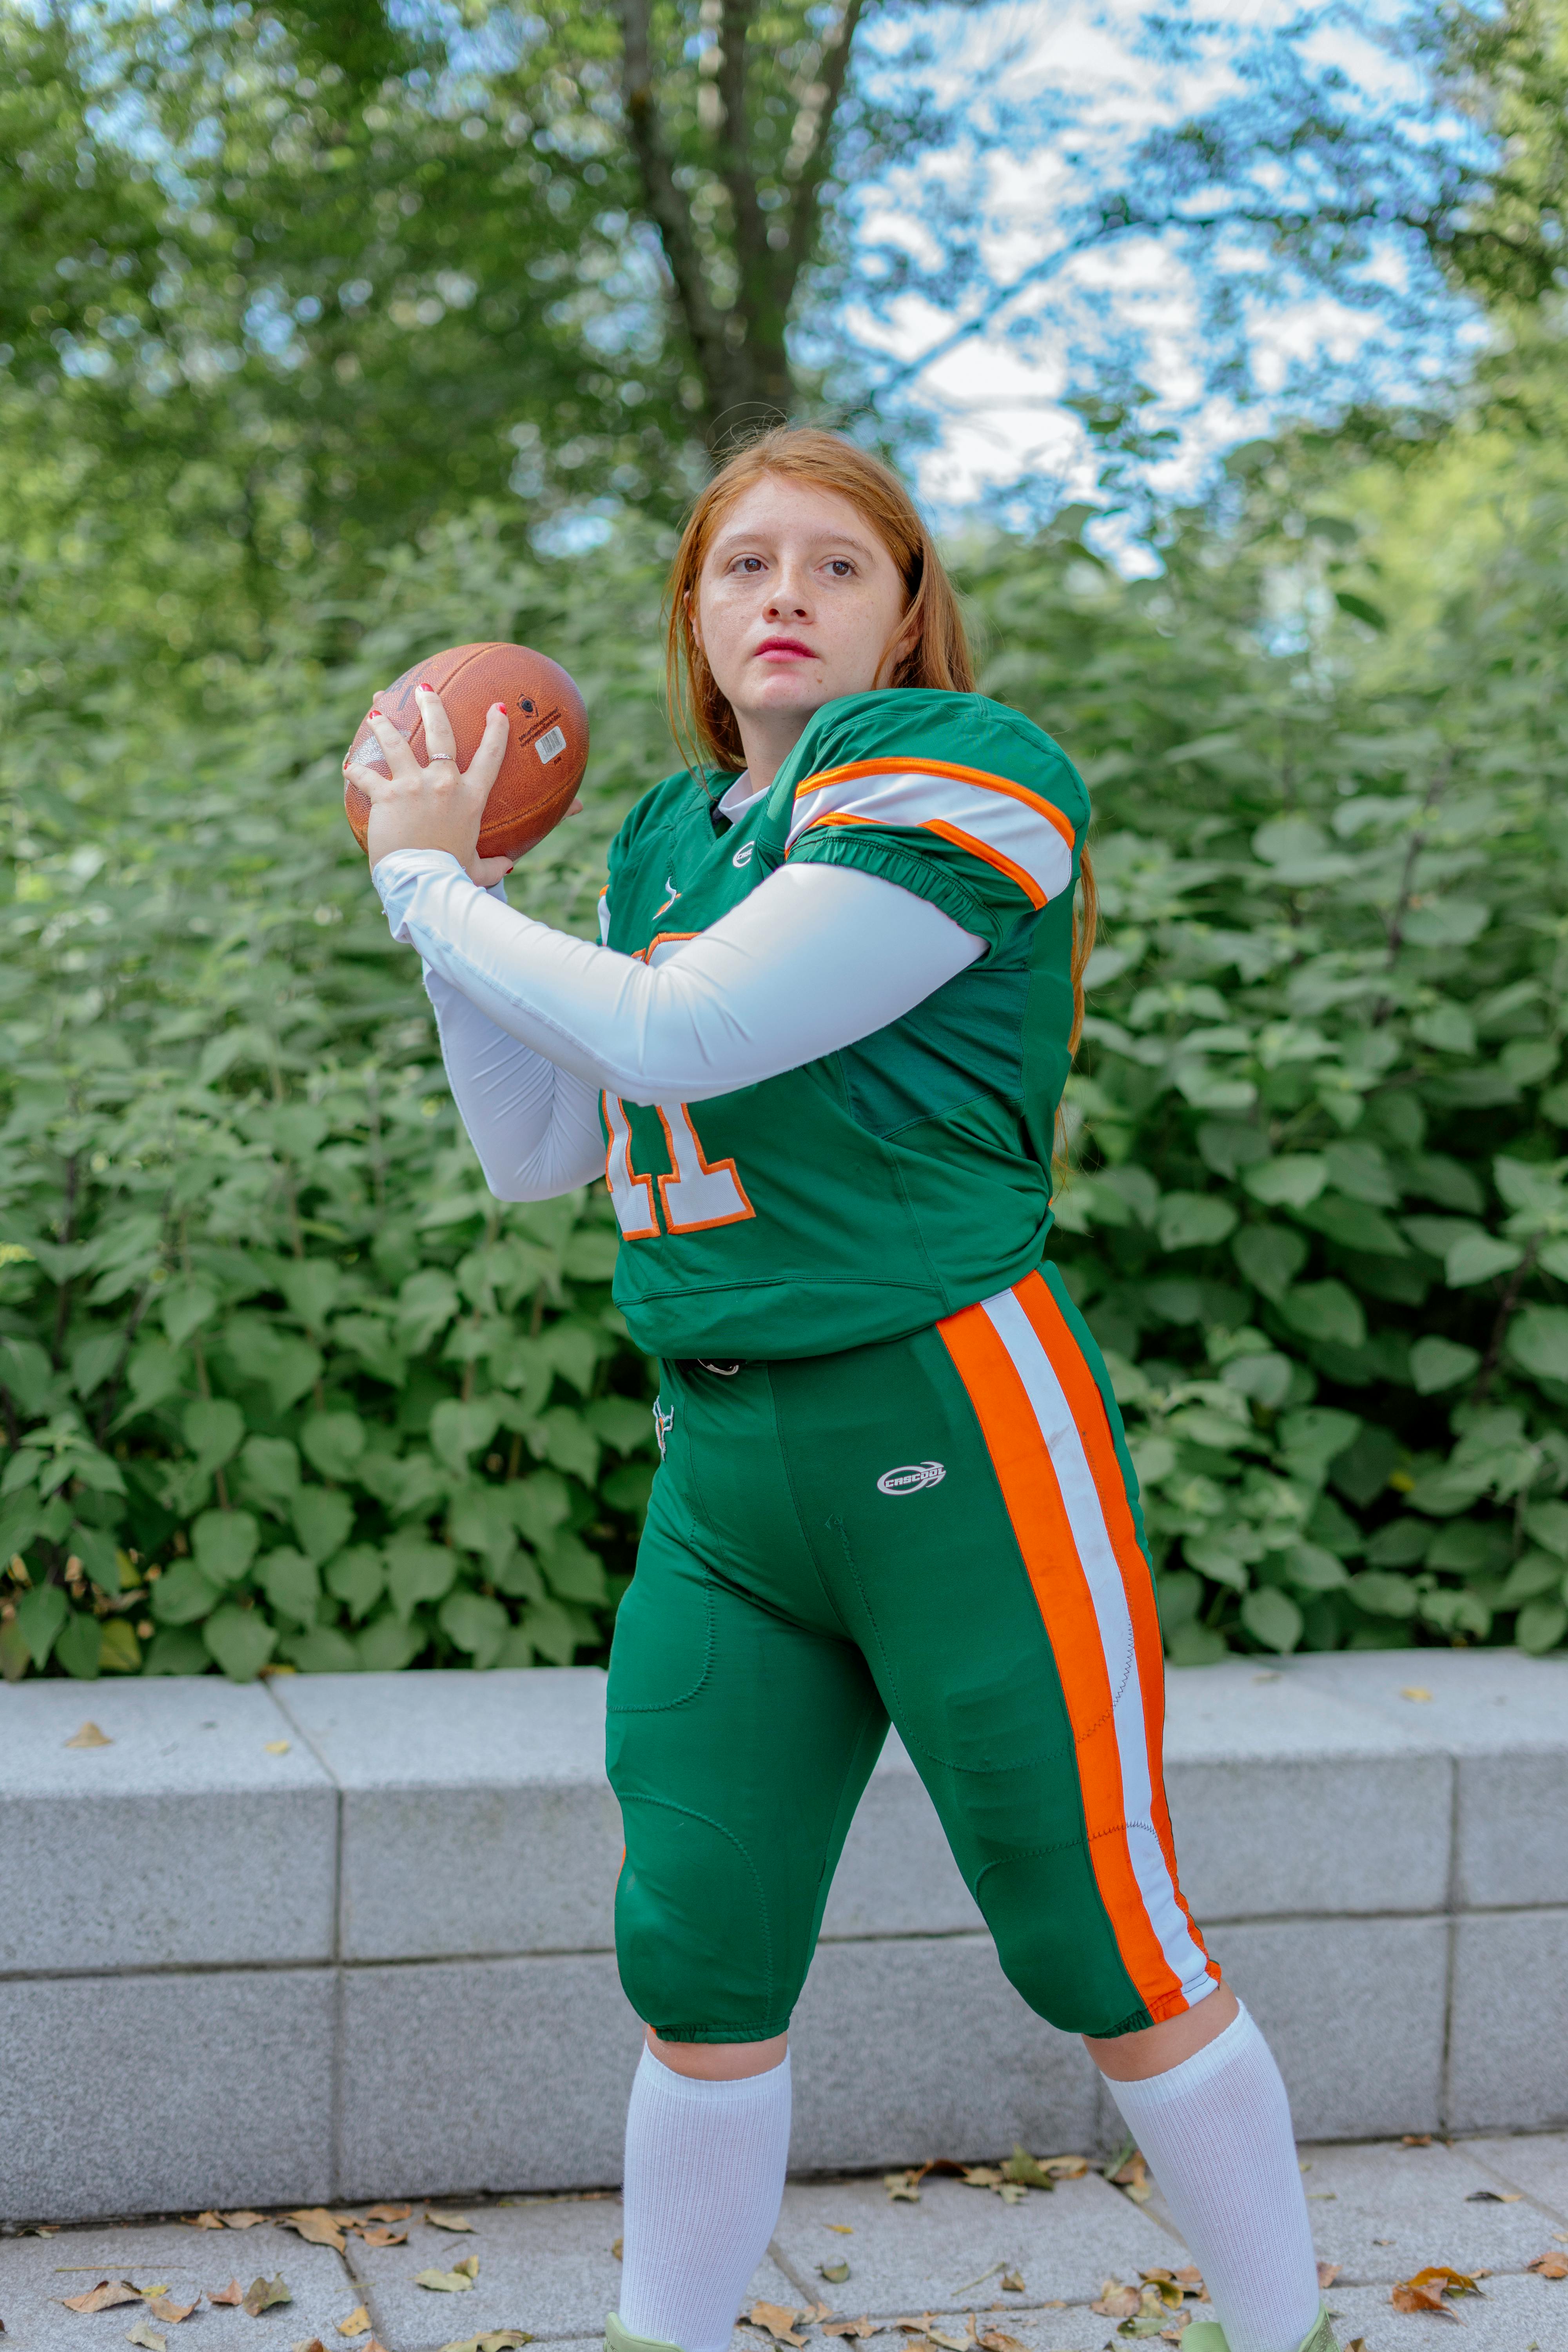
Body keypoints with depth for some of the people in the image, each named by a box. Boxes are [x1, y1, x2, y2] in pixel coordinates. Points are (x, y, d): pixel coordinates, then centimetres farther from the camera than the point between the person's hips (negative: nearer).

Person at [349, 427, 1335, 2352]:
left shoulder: (963, 770, -8)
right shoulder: (667, 835, 15)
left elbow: (676, 1037, -17)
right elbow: (537, 1152, 17)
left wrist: (432, 882, -3)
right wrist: (448, 898, 7)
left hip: (957, 1436, -6)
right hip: (720, 1470, 6)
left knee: (1110, 1962, 3)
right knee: (697, 1973, 6)